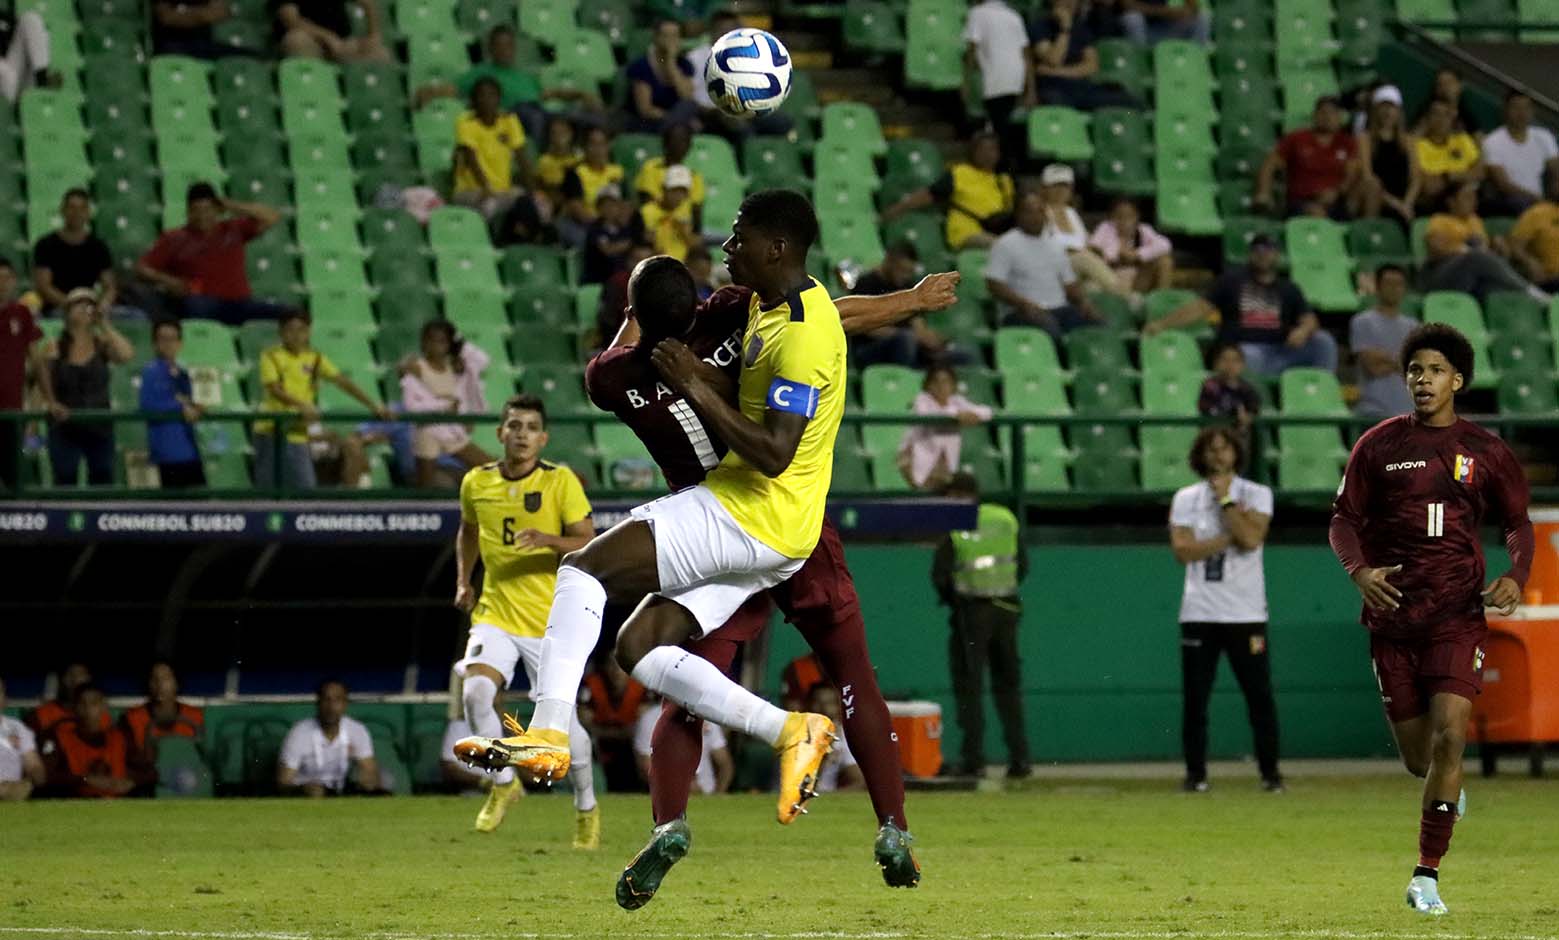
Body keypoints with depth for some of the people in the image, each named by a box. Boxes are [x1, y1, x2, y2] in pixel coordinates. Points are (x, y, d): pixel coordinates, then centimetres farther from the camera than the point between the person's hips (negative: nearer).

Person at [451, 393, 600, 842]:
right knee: (475, 691, -23)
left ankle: (587, 807, 24)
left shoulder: (561, 481, -7)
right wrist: (463, 581, 13)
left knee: (562, 723, -2)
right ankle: (503, 783, 0)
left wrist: (548, 540, -27)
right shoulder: (476, 483, 4)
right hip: (495, 615, 2)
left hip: (551, 622, -2)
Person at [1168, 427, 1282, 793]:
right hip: (1199, 614, 1)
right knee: (1194, 698, 0)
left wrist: (1225, 499, -8)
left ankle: (1270, 772, 6)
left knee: (1260, 695, -2)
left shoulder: (1257, 495, 3)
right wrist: (1231, 535, -11)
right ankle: (1195, 773, 9)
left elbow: (1250, 539, -14)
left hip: (1246, 613, -1)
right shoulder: (1186, 498, 7)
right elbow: (1183, 550, -7)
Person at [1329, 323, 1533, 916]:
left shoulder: (1486, 452, 5)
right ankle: (1448, 790, 43)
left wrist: (1516, 577, -5)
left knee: (1449, 736, -17)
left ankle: (1427, 876, -10)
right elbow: (1344, 519, 6)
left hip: (1458, 615, -1)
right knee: (1418, 756, 4)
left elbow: (1517, 522, 14)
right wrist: (1359, 570, -14)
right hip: (1393, 614, 1)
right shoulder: (1379, 445, 4)